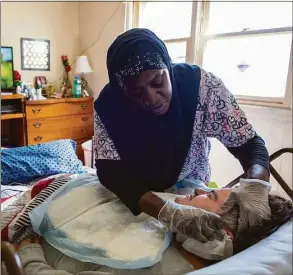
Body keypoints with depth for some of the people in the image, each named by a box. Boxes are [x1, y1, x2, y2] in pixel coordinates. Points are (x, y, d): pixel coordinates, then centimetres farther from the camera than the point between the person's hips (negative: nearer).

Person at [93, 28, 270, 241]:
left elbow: (249, 142, -16)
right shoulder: (108, 105, -22)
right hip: (135, 198, 0)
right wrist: (168, 213, -40)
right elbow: (110, 172, -26)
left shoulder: (202, 86, -24)